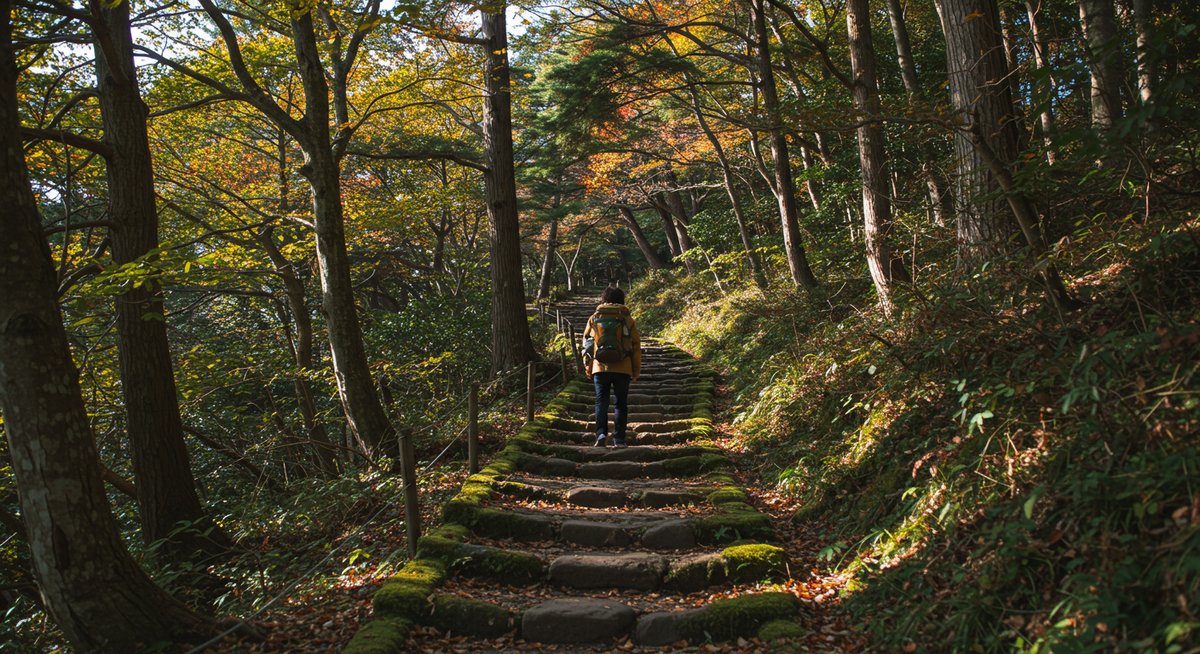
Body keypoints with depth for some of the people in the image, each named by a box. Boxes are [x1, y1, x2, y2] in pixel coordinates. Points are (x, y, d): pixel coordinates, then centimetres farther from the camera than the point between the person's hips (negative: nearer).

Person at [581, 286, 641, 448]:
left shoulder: (594, 318, 6)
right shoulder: (628, 320, 3)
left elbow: (587, 344, 7)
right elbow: (636, 347, 3)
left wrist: (588, 369, 14)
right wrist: (636, 371, 10)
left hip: (600, 368, 0)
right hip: (623, 369, 0)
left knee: (601, 402, 6)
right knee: (621, 404, 9)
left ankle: (601, 433, -11)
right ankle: (619, 439, 6)